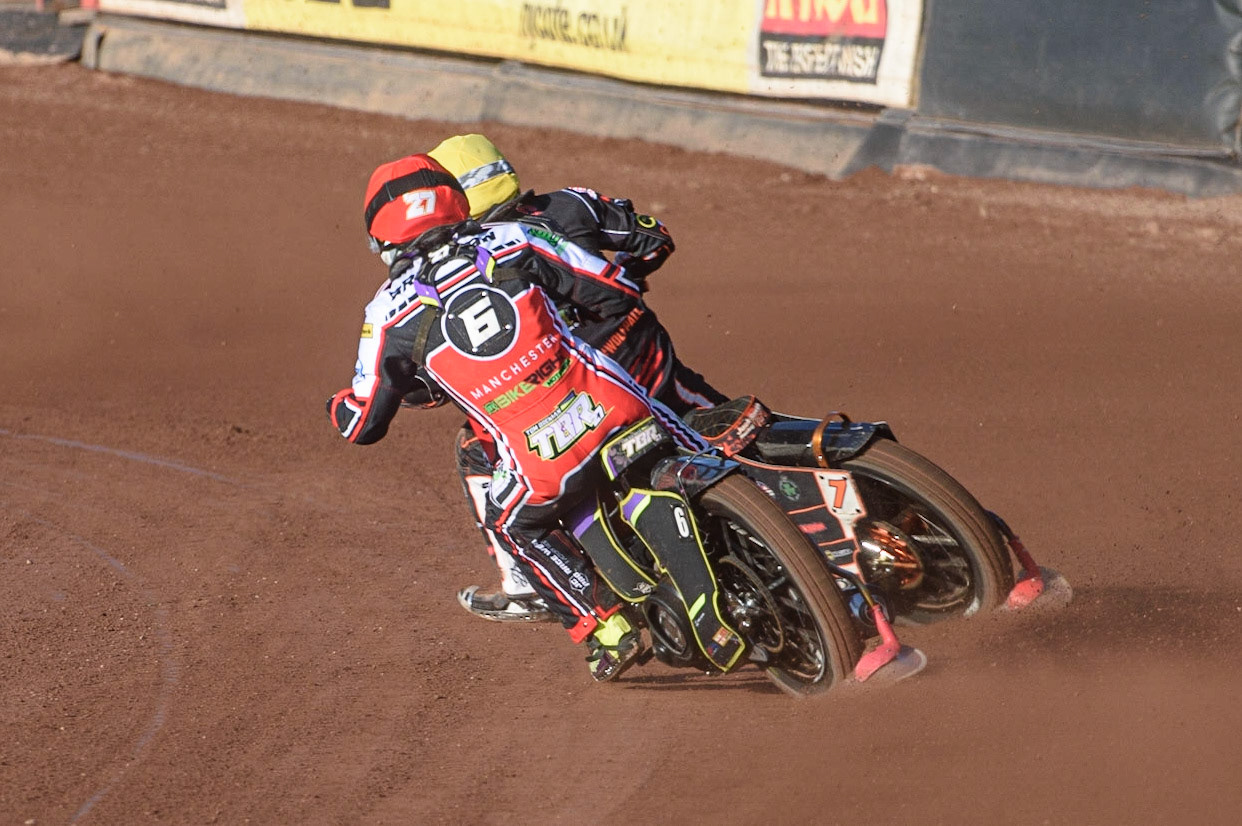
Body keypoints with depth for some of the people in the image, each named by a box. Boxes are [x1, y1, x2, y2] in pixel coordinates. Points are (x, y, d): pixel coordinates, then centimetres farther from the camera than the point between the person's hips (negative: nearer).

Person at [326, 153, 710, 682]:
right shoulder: (511, 243, 6)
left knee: (513, 525, 29)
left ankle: (605, 628, 19)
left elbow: (362, 425, 9)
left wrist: (341, 407, 33)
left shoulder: (391, 313, 2)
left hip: (545, 464, -2)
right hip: (619, 414, 2)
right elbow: (618, 291, 10)